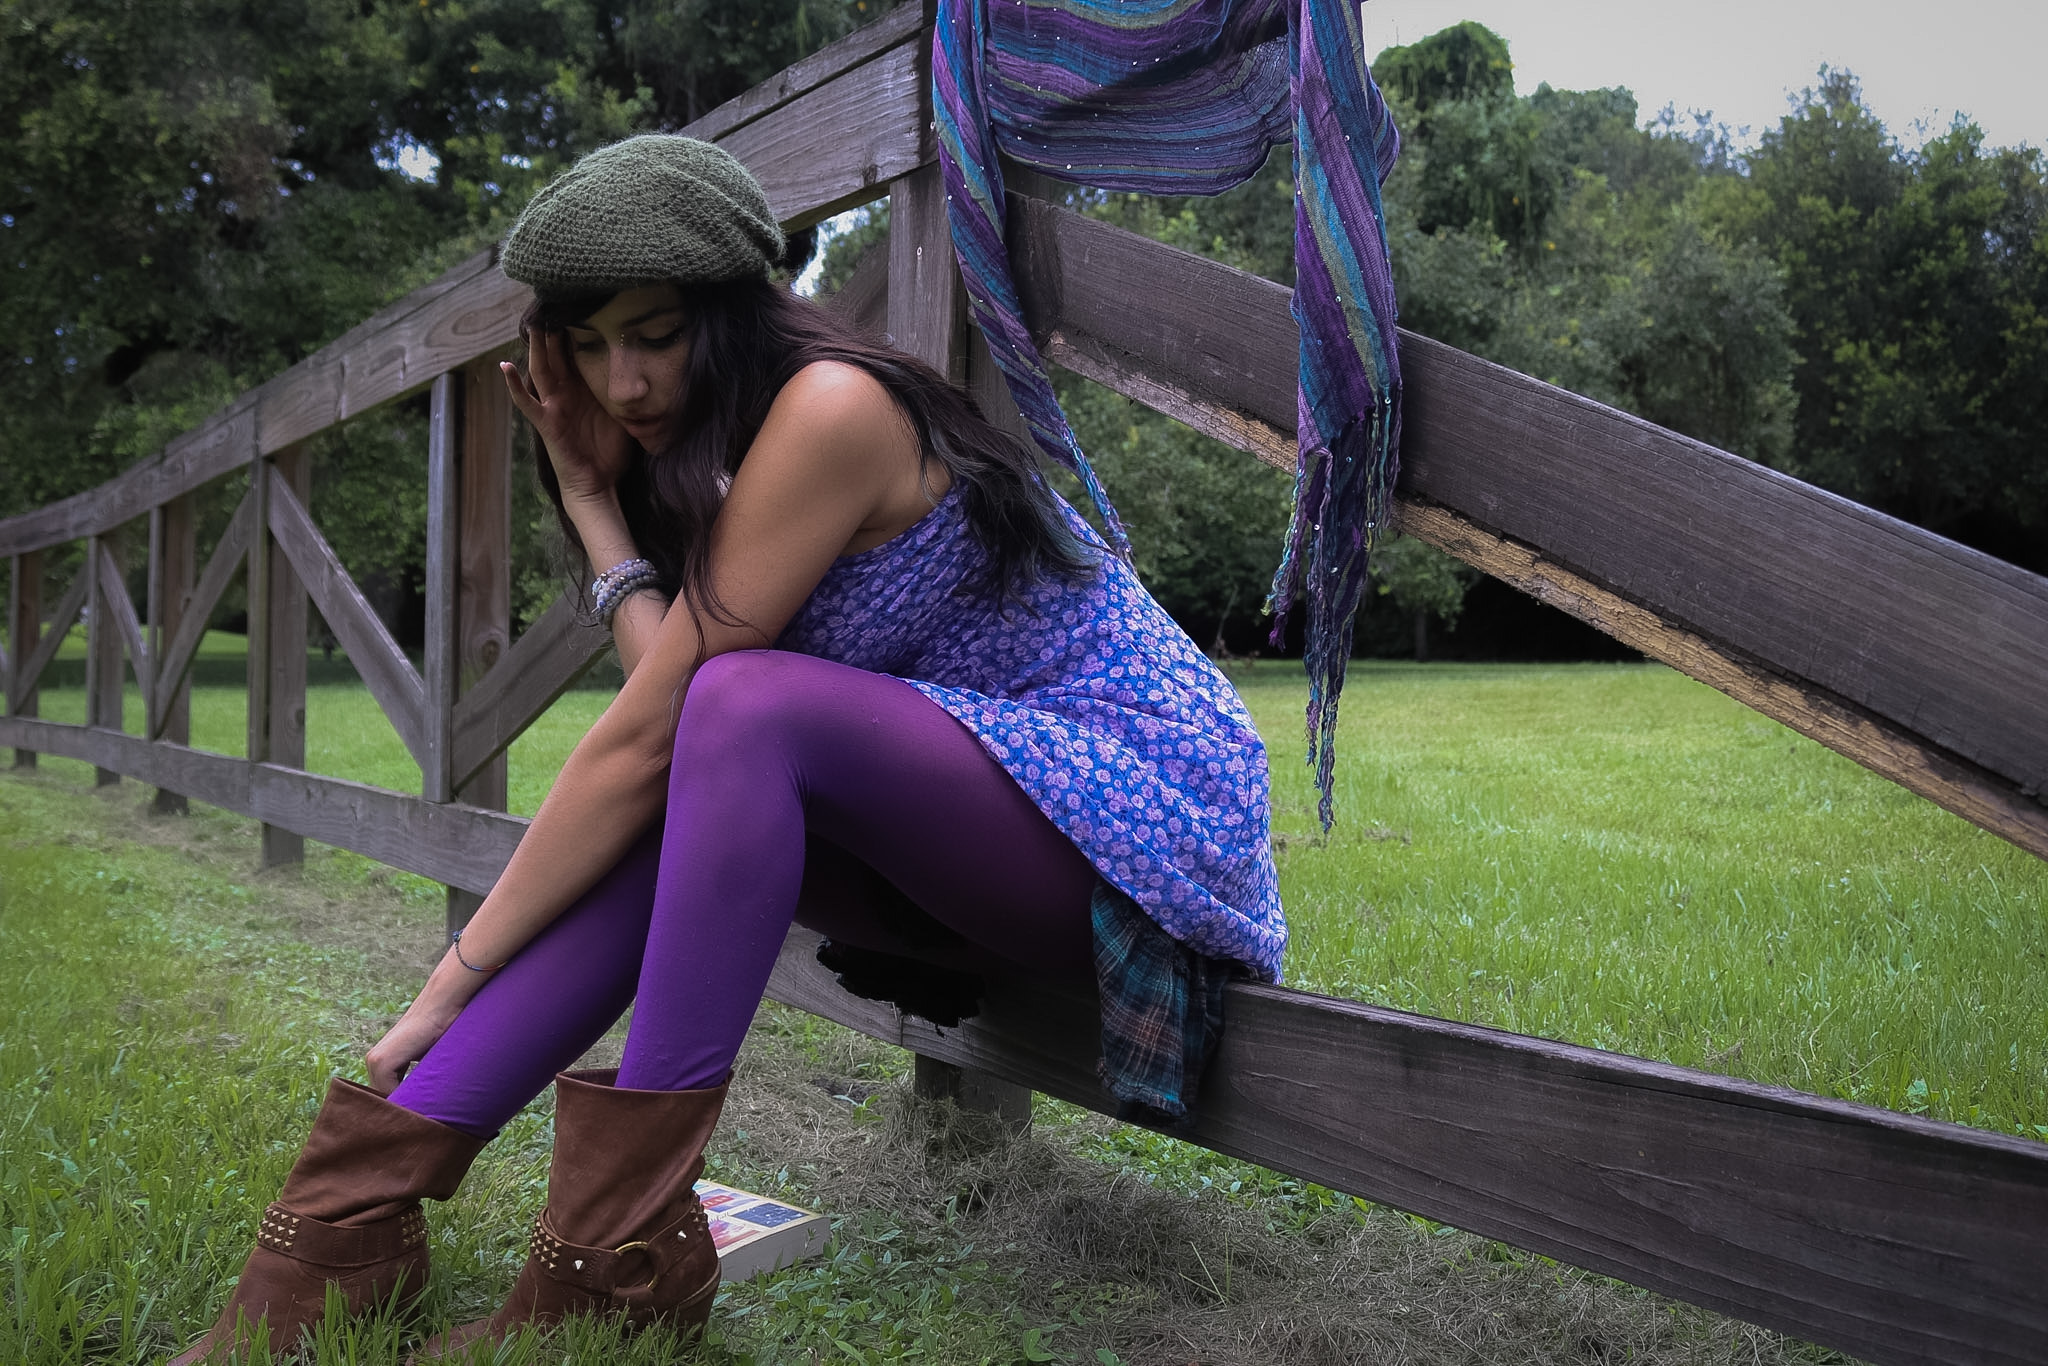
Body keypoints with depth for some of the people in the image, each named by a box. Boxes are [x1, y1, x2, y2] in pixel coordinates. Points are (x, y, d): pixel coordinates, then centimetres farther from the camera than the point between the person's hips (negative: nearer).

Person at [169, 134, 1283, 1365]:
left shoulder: (831, 407, -19)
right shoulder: (714, 452, 9)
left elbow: (647, 734, -20)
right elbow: (665, 747, -7)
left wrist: (459, 974, -14)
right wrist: (598, 500, -5)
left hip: (1145, 816, -8)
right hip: (971, 843, 8)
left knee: (747, 704, -30)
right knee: (655, 821, -12)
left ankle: (620, 1252, -24)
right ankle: (360, 1208, -11)